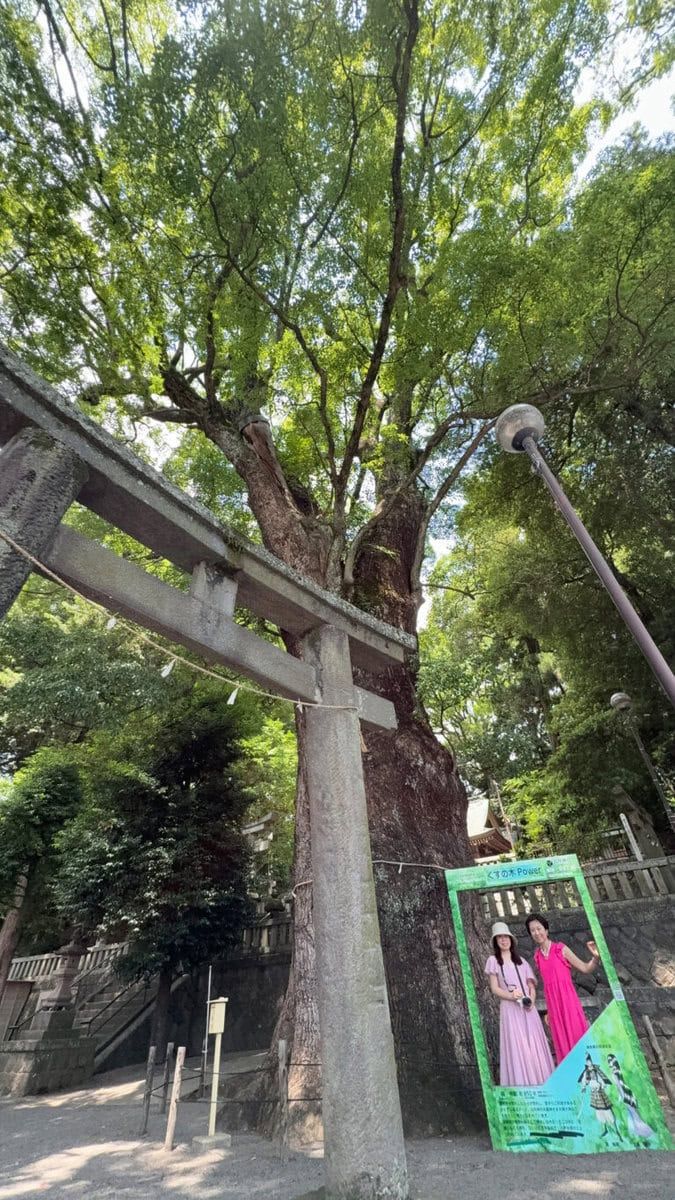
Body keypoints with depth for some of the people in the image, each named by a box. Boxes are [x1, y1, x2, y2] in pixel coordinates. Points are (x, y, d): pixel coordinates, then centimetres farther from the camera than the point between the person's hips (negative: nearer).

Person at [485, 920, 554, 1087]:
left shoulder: (521, 961, 14)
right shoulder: (493, 961, 0)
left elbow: (532, 985, 12)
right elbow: (494, 988, -3)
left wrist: (531, 1000, -8)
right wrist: (510, 996, -19)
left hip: (528, 1008, 4)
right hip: (509, 1008, -4)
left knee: (535, 1044, 2)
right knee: (516, 1046, -6)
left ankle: (539, 1082, 15)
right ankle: (520, 1082, 4)